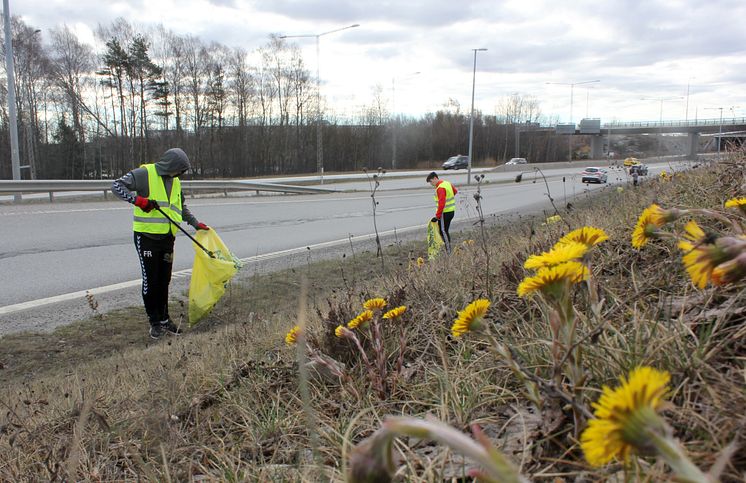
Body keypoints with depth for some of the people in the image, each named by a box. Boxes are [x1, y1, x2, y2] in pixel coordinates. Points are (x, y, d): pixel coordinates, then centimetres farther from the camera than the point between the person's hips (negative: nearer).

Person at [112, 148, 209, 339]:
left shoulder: (175, 182, 14)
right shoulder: (145, 173, -9)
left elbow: (182, 208, 27)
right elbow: (117, 186, -15)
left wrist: (196, 224, 25)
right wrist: (136, 199, -27)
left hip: (167, 238, 6)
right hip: (147, 236, -6)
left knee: (164, 281, 11)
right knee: (150, 280, -2)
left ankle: (164, 319, 22)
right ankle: (155, 322, 10)